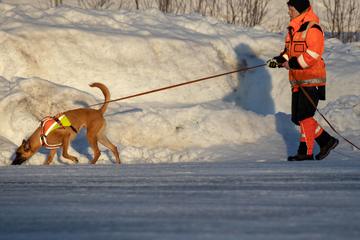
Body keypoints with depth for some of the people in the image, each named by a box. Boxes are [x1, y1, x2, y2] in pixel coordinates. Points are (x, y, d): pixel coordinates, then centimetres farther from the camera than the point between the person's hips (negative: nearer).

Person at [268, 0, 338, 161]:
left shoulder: (312, 28, -12)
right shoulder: (293, 29, 17)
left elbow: (313, 54, -21)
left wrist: (293, 63, -22)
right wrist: (280, 59, 3)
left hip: (312, 79, -9)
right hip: (298, 81, 9)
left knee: (304, 116, -12)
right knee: (297, 118, 8)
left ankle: (306, 152, -4)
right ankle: (326, 141, 17)